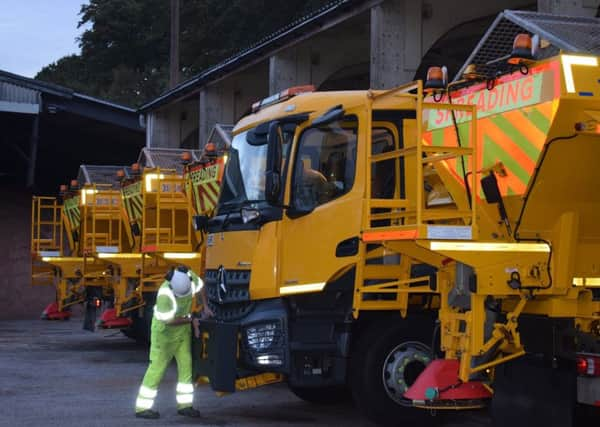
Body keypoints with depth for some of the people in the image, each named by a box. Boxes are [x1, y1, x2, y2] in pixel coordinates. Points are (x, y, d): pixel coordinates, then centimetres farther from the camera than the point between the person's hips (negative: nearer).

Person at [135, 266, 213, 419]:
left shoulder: (189, 276, -19)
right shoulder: (165, 294, -36)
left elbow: (200, 286, 5)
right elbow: (169, 321, -27)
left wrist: (205, 307, -2)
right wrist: (191, 320, -17)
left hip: (182, 327, 6)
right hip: (164, 329, -6)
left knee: (186, 364, 3)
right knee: (157, 367, -5)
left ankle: (184, 405, 10)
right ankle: (142, 407, 2)